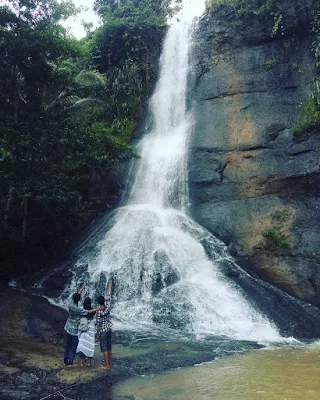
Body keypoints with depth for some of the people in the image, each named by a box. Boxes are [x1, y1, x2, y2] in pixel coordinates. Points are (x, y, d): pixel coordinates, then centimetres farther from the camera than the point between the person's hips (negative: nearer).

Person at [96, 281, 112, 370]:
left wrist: (97, 333, -1)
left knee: (104, 348, 3)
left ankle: (107, 365, 8)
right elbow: (109, 296, 3)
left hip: (103, 331, -6)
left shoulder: (99, 312, -21)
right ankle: (109, 363, 22)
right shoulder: (108, 307, -8)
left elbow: (98, 324, -15)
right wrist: (109, 287, 13)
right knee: (109, 347, 14)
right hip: (109, 329, 6)